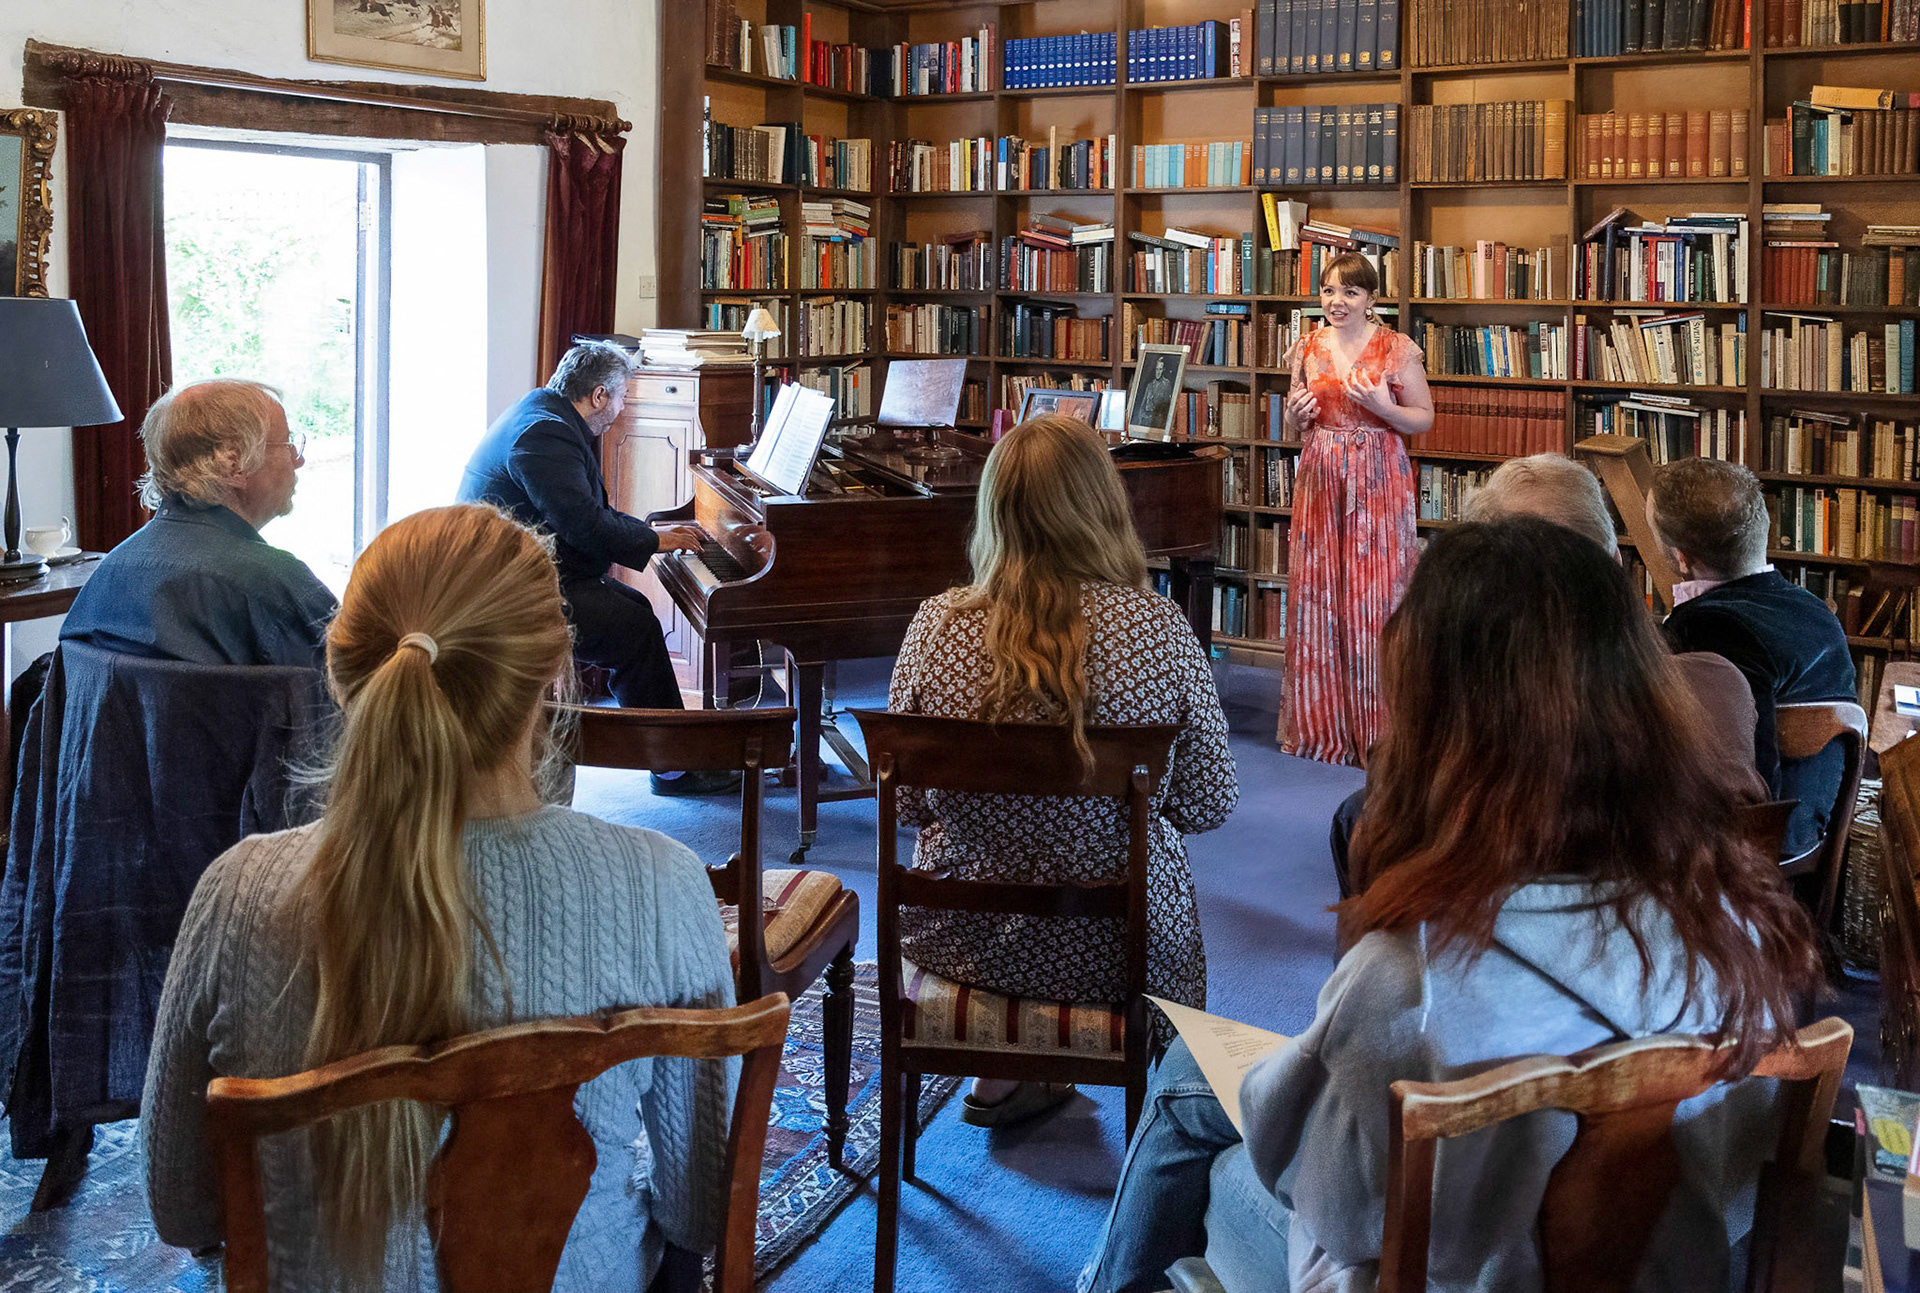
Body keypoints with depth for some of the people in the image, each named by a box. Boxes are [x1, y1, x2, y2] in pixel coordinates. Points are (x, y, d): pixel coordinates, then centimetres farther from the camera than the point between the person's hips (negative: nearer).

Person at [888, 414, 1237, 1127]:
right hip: (1111, 952, -2)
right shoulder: (1159, 632, -19)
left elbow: (907, 804, -3)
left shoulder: (936, 626, -14)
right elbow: (1207, 805, -8)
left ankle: (1001, 1075, 36)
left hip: (956, 942, 2)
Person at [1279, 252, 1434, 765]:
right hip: (1321, 478, 3)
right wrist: (1297, 413, -6)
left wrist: (1384, 407, -15)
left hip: (1379, 481, -3)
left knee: (1375, 596, -5)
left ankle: (1378, 730, 5)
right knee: (1317, 593, 3)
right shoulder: (1307, 349, 8)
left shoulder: (1396, 349, -2)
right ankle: (1320, 727, 13)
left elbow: (1424, 419, 2)